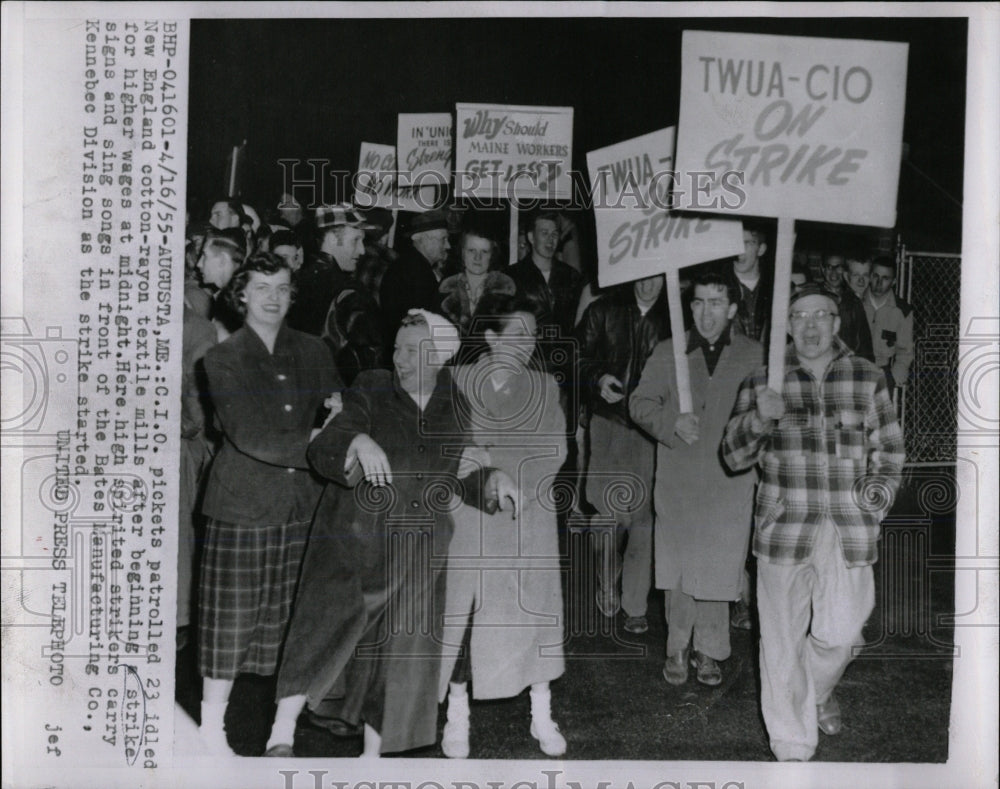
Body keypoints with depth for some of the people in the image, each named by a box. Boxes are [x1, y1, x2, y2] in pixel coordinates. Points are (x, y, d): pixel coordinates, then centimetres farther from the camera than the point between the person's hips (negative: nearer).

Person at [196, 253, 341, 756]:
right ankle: (212, 732, 18)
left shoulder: (312, 353, 10)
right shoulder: (222, 359, -3)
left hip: (303, 504, 3)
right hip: (242, 506, -3)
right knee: (232, 620, 2)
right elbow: (249, 437, -15)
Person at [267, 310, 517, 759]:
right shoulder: (371, 393, -2)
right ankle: (281, 736, -5)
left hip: (417, 554, 3)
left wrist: (491, 480, -2)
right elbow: (322, 451, -13)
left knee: (401, 653, 8)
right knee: (329, 625, -17)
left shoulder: (457, 408, 4)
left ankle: (373, 754, 24)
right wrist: (357, 442, -34)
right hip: (352, 539, -2)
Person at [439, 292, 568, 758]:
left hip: (530, 515, 2)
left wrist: (494, 459, -15)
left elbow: (554, 450, -4)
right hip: (472, 516, -2)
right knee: (463, 609, 3)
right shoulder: (458, 383, -1)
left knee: (535, 608, 5)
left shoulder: (544, 387, 4)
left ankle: (541, 717, 19)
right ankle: (457, 716, 19)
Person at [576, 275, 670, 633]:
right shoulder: (604, 311, 4)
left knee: (644, 515, -3)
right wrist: (598, 379, -8)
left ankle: (635, 604, 10)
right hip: (609, 424, 2)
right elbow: (580, 358, 10)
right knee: (607, 510, 6)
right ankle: (607, 592, 26)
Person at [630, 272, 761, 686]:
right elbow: (640, 402, 6)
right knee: (678, 567, 6)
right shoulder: (667, 352, 6)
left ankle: (708, 651, 20)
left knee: (718, 568, 3)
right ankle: (678, 648, 22)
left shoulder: (754, 355, 5)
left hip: (731, 480, 0)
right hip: (678, 477, 1)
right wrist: (671, 423, -13)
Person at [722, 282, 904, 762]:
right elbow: (734, 457, 3)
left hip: (849, 530, 1)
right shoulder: (762, 383, 3)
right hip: (784, 526, -1)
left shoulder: (868, 380, 6)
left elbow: (889, 451, 16)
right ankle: (792, 747, 19)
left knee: (840, 632, 3)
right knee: (783, 639, 2)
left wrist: (879, 490, -1)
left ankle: (819, 691, 39)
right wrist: (757, 420, -16)